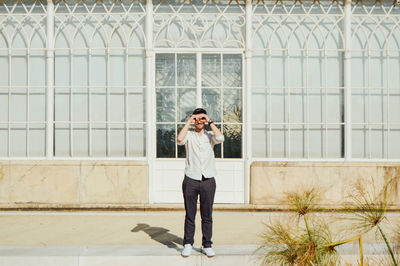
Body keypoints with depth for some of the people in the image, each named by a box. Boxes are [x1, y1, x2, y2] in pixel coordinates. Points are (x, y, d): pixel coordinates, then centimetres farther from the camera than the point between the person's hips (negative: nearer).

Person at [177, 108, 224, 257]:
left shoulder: (210, 136, 11)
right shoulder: (189, 135, 8)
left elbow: (220, 138, -11)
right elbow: (180, 140, -15)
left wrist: (210, 122, -1)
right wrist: (188, 122, -5)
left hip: (208, 180, 1)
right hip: (191, 179, -1)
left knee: (207, 216, 5)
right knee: (190, 215, 3)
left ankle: (207, 245, 15)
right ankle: (188, 244, 14)